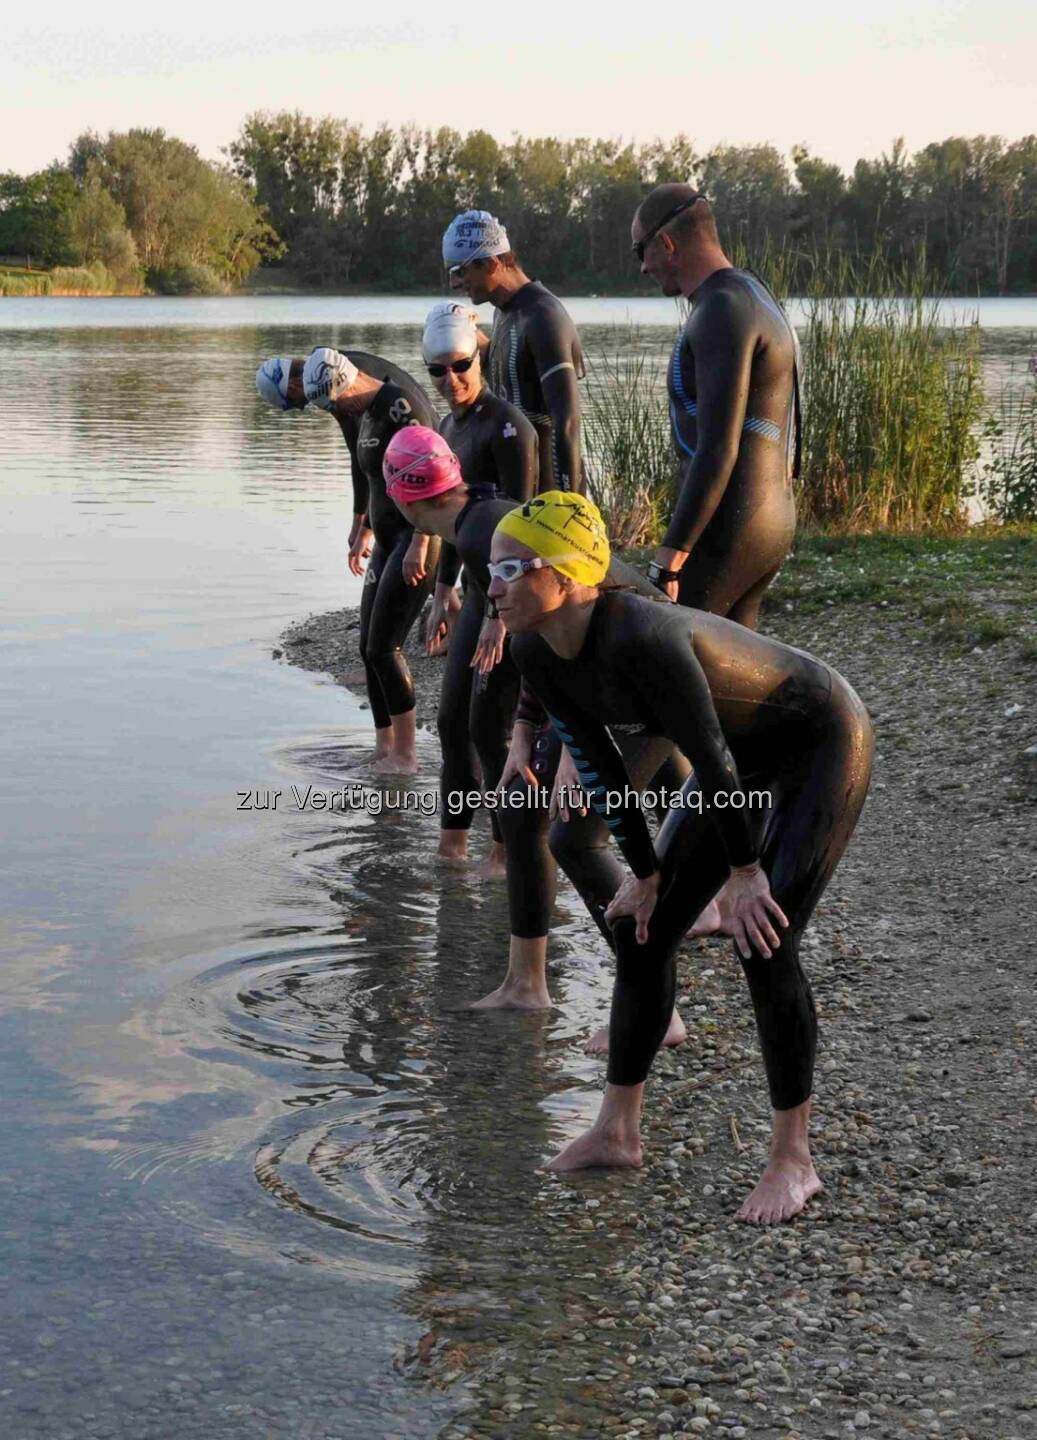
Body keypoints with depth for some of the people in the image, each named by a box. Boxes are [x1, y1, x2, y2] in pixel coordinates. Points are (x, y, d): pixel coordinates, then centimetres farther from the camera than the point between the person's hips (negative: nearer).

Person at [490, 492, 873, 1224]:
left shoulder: (641, 637, -37)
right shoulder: (534, 653, -12)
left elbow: (709, 757, -28)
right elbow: (597, 762, -1)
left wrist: (746, 872, -17)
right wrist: (645, 873, 4)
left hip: (825, 743, -8)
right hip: (753, 753, 8)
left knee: (766, 945, -15)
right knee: (644, 931, 5)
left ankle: (794, 1159, -1)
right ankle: (617, 1131, 17)